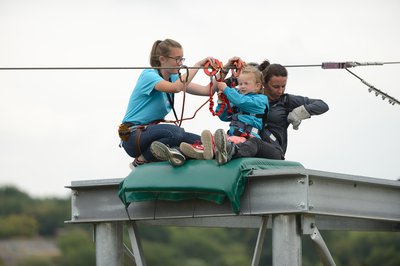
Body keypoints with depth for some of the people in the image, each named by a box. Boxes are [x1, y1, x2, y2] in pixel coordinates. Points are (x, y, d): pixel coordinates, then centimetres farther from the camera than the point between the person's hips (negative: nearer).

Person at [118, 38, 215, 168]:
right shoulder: (148, 75, -14)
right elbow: (176, 88, -33)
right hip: (133, 134, -8)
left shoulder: (173, 78, 10)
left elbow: (206, 91, 3)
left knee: (199, 140, -9)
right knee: (175, 132, -35)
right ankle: (141, 159, -18)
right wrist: (197, 65, -27)